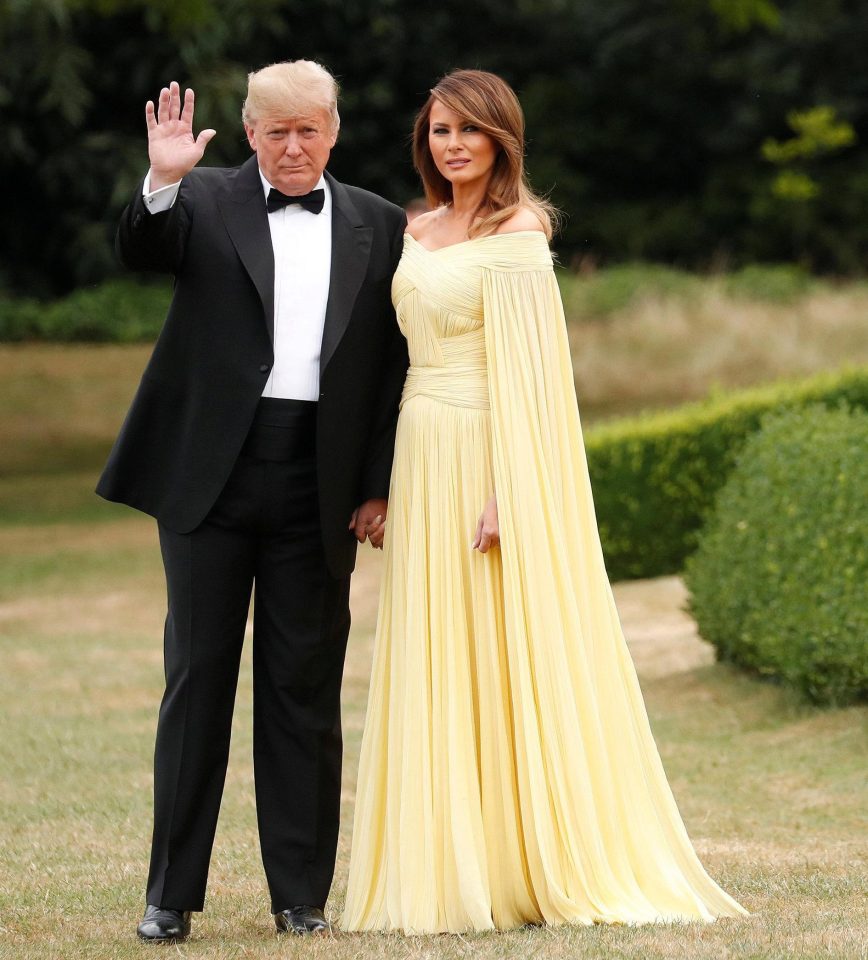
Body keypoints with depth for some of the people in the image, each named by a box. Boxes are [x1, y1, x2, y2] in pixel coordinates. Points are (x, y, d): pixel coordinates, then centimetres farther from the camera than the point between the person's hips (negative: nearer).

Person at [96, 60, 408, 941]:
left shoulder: (378, 226, 9)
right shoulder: (206, 202, 4)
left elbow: (393, 363, 8)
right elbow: (138, 251, -14)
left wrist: (379, 486, 2)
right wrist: (162, 182, -32)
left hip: (319, 486, 1)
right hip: (211, 473, -1)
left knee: (305, 688, 5)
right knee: (197, 677, 3)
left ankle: (301, 893, 12)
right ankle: (172, 892, 7)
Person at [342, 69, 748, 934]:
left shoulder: (516, 233, -9)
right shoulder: (419, 231, 15)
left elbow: (526, 372, -14)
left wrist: (507, 494, -20)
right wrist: (386, 484, 13)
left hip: (487, 457, -8)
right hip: (423, 457, 8)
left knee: (505, 660, -4)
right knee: (432, 667, 7)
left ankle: (541, 867, 3)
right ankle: (450, 870, 11)